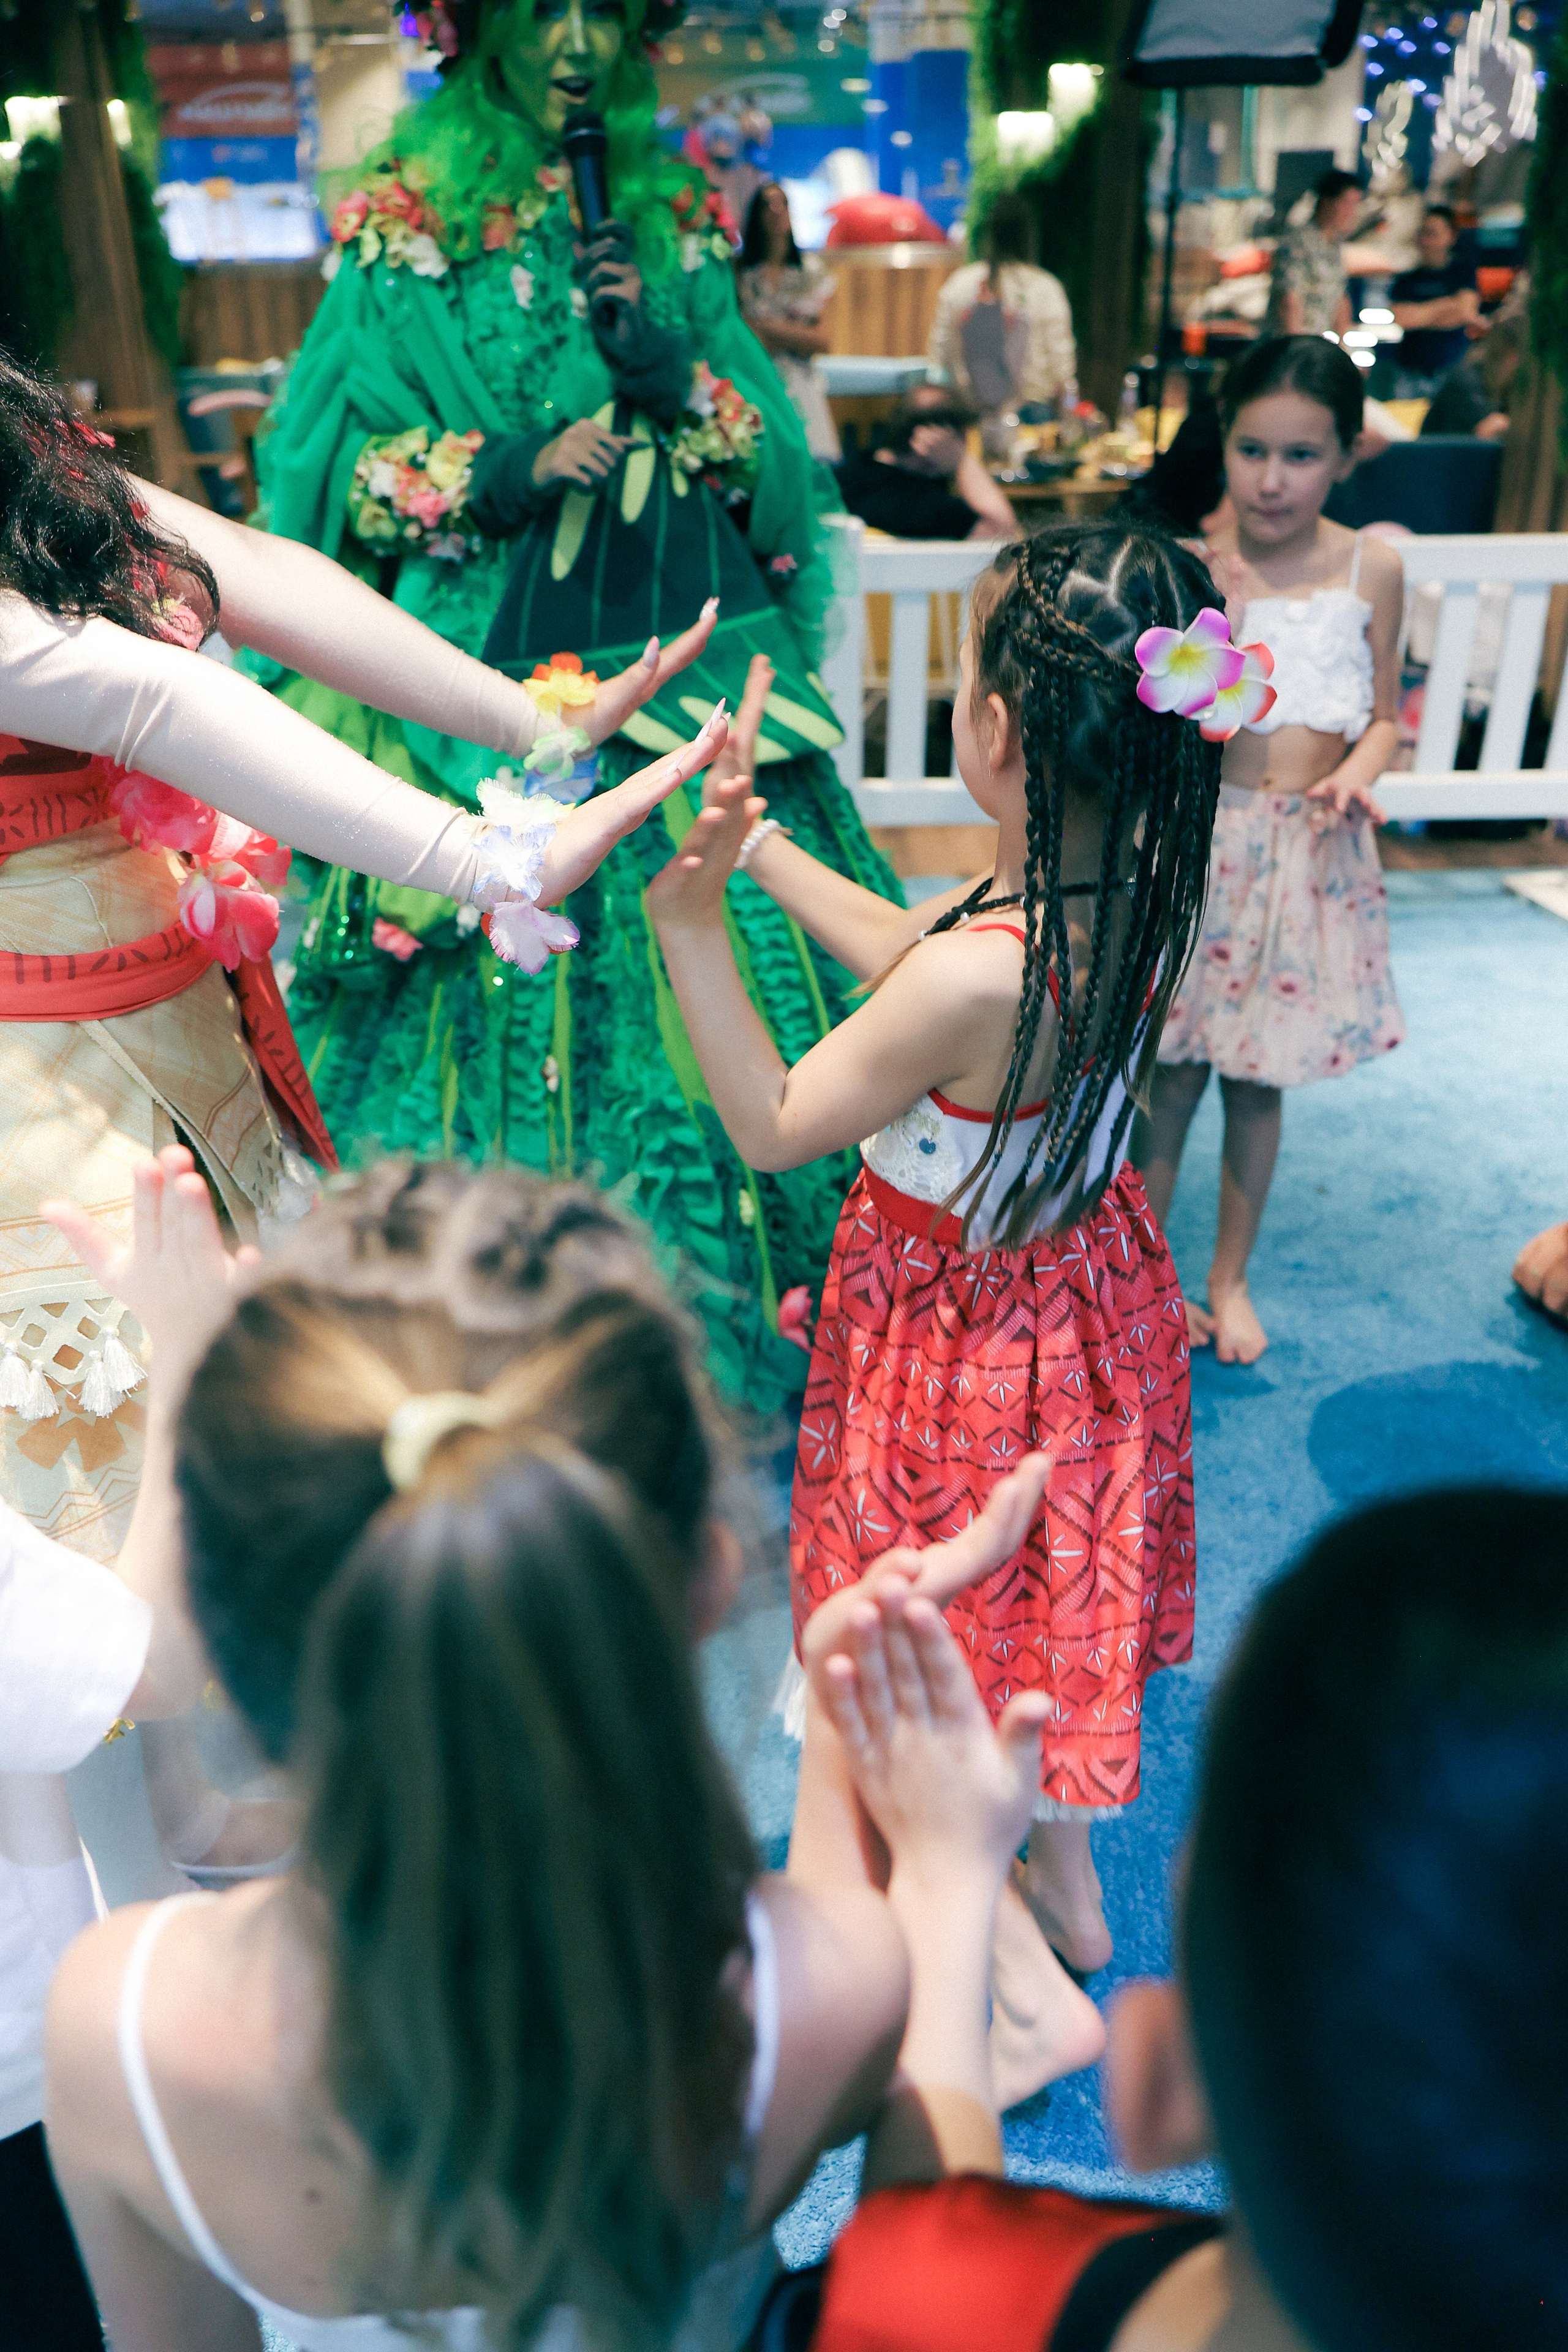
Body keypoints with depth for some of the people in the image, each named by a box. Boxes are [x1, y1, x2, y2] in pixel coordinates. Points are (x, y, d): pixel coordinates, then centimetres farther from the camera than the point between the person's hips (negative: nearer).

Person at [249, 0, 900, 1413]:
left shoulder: (677, 223, 14)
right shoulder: (408, 223, 4)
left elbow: (770, 461, 11)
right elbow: (342, 473, 1)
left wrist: (668, 364, -7)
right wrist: (508, 474, -14)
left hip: (682, 670, 3)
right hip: (490, 691, -3)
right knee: (503, 1006, -1)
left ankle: (711, 1334, 19)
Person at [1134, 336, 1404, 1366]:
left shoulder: (1372, 568, -1)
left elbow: (1383, 713, 7)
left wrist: (1353, 774, -12)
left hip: (1310, 851, 2)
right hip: (1199, 839, -2)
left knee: (1260, 1079, 14)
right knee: (1171, 1075, 7)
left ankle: (1231, 1279, 32)